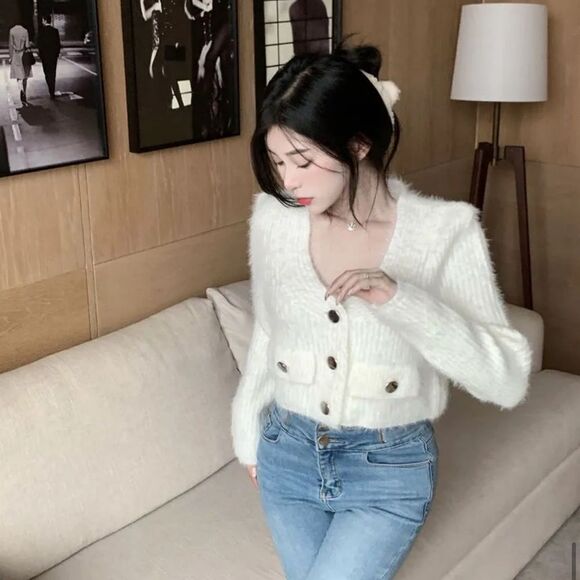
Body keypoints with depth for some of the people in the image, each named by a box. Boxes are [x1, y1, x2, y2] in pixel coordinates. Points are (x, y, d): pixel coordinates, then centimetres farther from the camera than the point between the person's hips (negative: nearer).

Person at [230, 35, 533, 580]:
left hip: (390, 470, -3)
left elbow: (509, 380, -20)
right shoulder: (272, 218, -8)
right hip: (289, 456, 4)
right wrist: (248, 433, 18)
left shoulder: (444, 230, -18)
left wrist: (402, 300, -32)